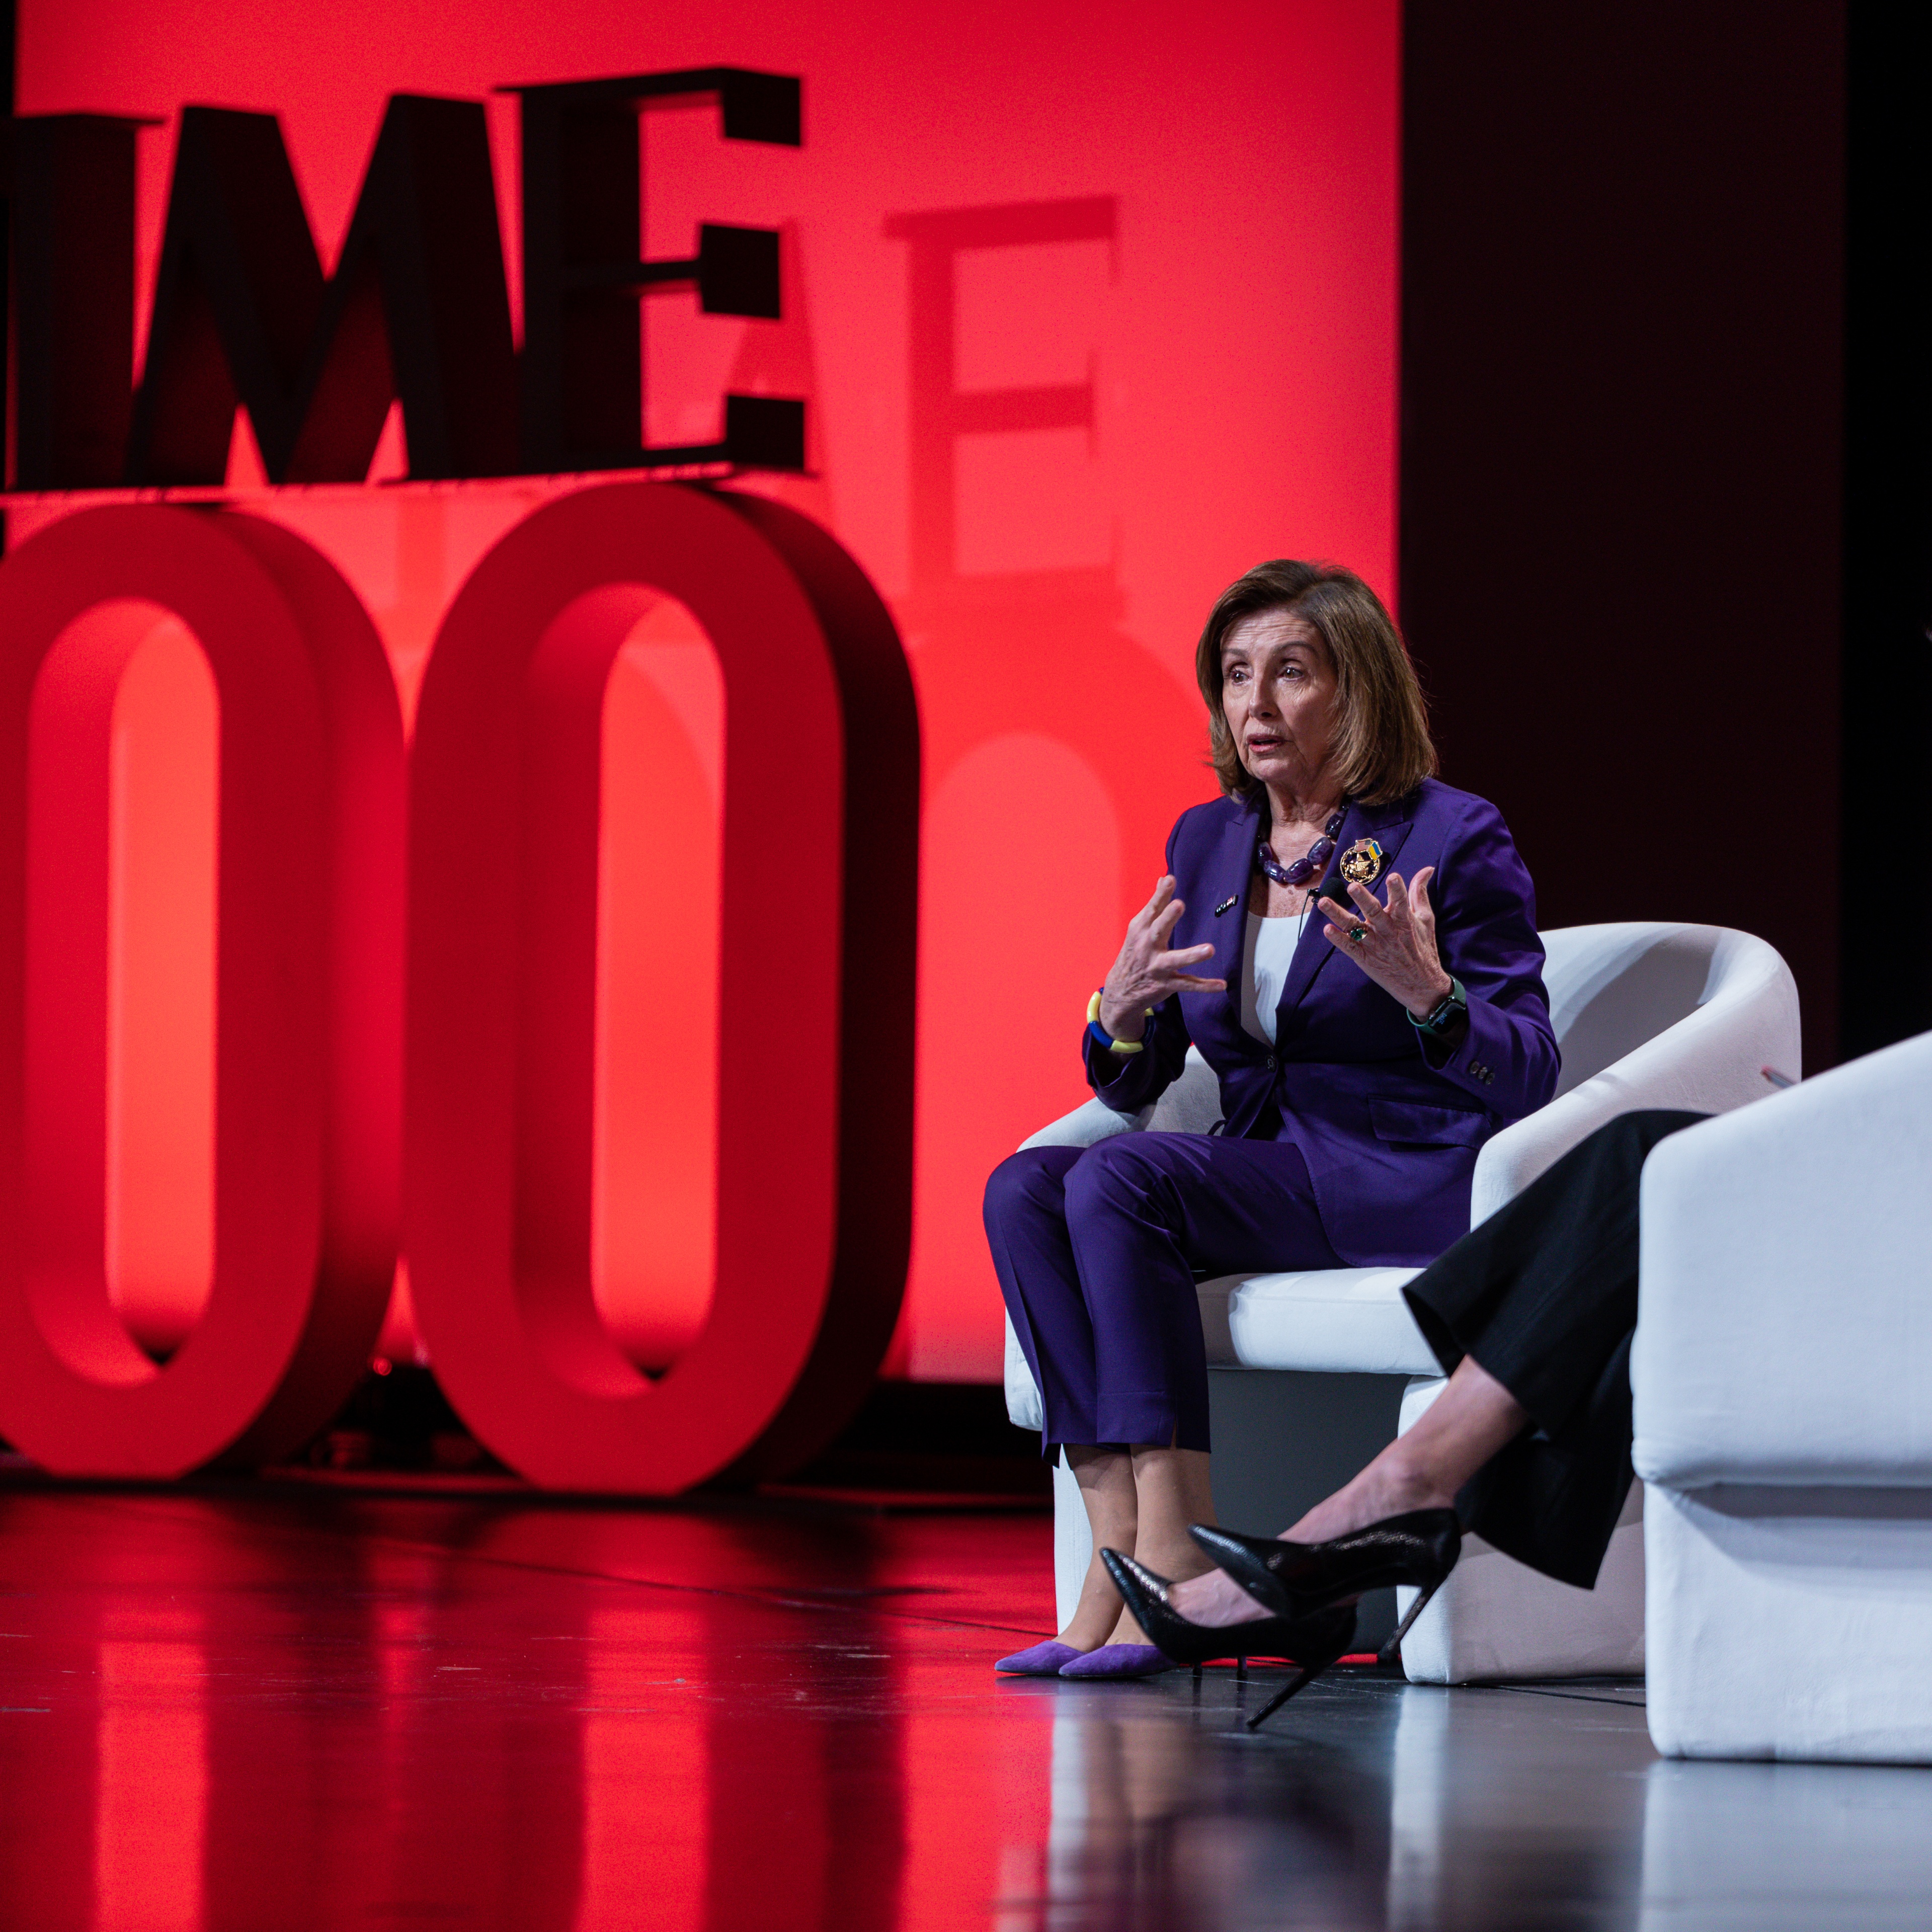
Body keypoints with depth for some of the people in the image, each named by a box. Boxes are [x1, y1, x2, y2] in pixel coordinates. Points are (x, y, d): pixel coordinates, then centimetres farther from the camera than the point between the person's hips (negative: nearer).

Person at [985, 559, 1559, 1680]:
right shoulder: (1208, 843, 13)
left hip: (1413, 1183, -7)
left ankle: (1175, 1566, -31)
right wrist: (1122, 1014, -10)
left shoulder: (1455, 839, -5)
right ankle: (1118, 1549, -27)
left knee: (1118, 1185, -28)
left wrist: (1426, 994, -28)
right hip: (1260, 1171, 7)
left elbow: (1528, 1076, -9)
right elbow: (1133, 1087, 14)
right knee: (1024, 1190, -19)